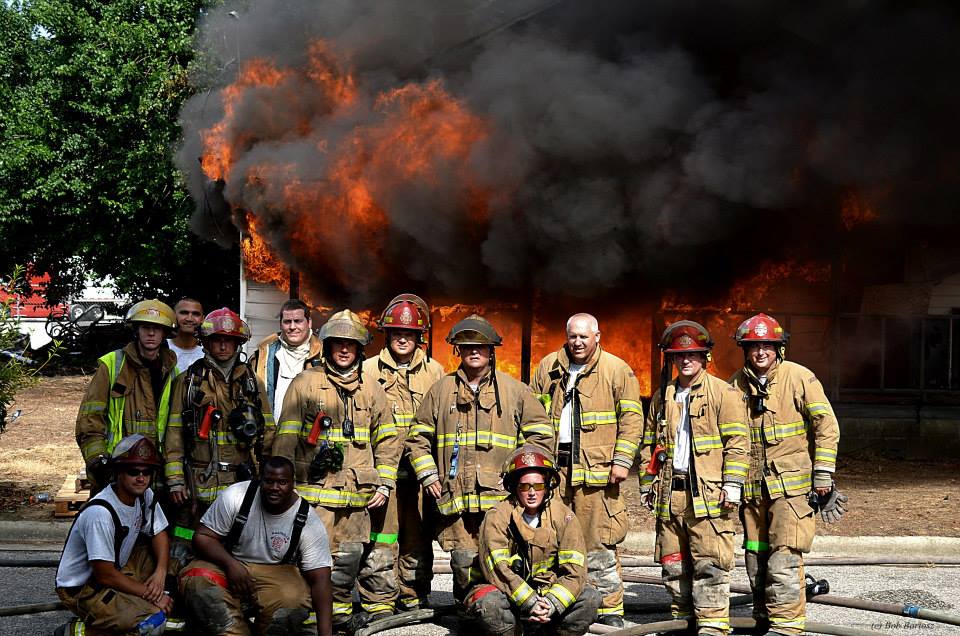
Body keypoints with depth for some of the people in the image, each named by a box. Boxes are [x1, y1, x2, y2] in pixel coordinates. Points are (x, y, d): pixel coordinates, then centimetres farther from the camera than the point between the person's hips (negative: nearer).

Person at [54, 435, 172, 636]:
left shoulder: (146, 495, -5)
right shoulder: (100, 513, -29)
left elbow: (159, 534, 8)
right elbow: (105, 575, -25)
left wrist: (160, 573, -12)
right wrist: (151, 594, -18)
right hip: (81, 589, -8)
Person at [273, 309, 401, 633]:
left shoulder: (371, 388, 14)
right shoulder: (305, 383, 3)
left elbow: (388, 438, 18)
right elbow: (286, 438, 1)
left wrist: (384, 484, 11)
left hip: (356, 495, 3)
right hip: (314, 489, -3)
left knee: (350, 556, 4)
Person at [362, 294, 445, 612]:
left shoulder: (434, 371, 10)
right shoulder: (369, 369, 7)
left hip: (421, 468, 2)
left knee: (418, 535, 7)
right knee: (381, 535, -3)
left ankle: (414, 596, 17)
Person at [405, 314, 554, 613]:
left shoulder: (515, 391, 10)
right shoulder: (441, 390, 14)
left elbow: (542, 436, 10)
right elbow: (418, 437, 19)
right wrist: (428, 475, 7)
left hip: (501, 498, -1)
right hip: (454, 496, 1)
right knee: (463, 563, -1)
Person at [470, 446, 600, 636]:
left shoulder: (564, 517, -4)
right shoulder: (497, 518, -10)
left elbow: (575, 571, -11)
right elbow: (497, 569, -20)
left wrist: (551, 605, -25)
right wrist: (529, 603, -30)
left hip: (549, 592, 2)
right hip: (508, 592, -2)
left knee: (590, 597, -21)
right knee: (490, 603, -34)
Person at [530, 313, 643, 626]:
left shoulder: (617, 370, 1)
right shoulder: (548, 368, 12)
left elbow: (631, 417, -2)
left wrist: (622, 460, -8)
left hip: (595, 467, -4)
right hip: (552, 464, 4)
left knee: (599, 542, -6)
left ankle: (609, 609, 2)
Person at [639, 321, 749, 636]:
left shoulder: (723, 393, 0)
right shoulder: (662, 397, 17)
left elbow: (737, 442, -4)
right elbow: (649, 444, 22)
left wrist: (732, 485, -11)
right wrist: (647, 485, 17)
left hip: (707, 491, -6)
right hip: (670, 492, 6)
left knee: (708, 563, -6)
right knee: (673, 562, 10)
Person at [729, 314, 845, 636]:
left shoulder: (800, 378, -5)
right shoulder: (737, 384, 8)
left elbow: (827, 427, -5)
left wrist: (823, 476, -8)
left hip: (792, 484, -5)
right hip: (752, 488, 5)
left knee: (784, 559, -13)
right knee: (755, 560, 12)